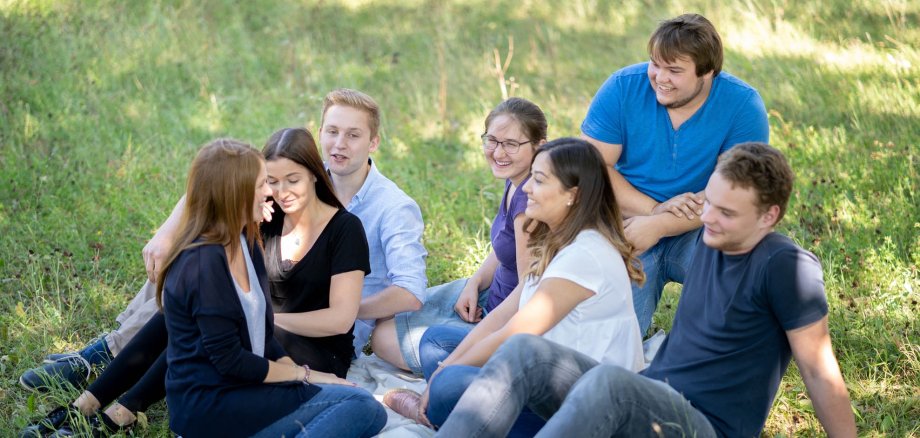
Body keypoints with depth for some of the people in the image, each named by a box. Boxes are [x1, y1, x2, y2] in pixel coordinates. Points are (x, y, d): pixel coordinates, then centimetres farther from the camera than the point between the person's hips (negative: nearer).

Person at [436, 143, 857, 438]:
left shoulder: (786, 266, -10)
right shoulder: (709, 239, 12)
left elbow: (820, 373, -10)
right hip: (646, 398, 8)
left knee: (608, 381, -39)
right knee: (524, 351, -16)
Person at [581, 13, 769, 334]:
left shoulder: (743, 105, -12)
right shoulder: (622, 88, -7)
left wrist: (658, 226, -25)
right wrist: (656, 208, -21)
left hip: (699, 233, 0)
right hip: (629, 228, 1)